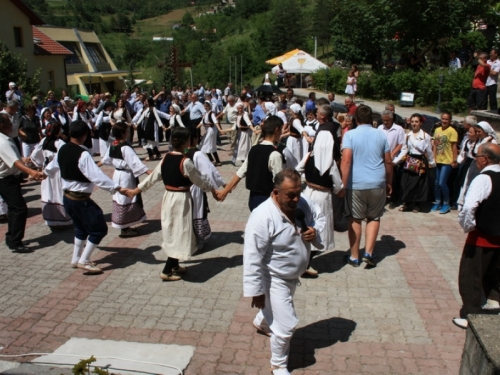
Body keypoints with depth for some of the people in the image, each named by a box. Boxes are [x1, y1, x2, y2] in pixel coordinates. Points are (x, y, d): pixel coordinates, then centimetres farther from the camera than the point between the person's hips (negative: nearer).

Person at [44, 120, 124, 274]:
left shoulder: (62, 150, 3)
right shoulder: (83, 154, -23)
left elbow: (50, 169, 20)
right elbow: (97, 176, -30)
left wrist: (43, 173, 43)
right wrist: (116, 188, -31)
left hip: (67, 197, 9)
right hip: (81, 199, -9)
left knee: (81, 227, 25)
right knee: (99, 228, 2)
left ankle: (76, 259, 33)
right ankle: (84, 261, 5)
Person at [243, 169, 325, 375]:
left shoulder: (304, 204, -14)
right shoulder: (262, 217, -34)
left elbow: (320, 218, 6)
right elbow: (252, 258, -29)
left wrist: (316, 232, -17)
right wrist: (256, 290, -23)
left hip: (293, 275, 7)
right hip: (275, 278, -7)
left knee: (277, 307, 33)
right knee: (287, 324, -1)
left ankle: (261, 322, 67)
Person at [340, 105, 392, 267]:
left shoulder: (350, 134, -4)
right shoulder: (381, 135, 6)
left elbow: (346, 160, -14)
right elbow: (388, 162, 9)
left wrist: (343, 184, -13)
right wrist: (389, 183, 20)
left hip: (356, 184, -2)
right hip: (378, 184, 2)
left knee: (355, 219, 9)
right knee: (374, 218, 17)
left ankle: (354, 256, 16)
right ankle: (368, 252, 9)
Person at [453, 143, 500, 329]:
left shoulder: (483, 179, -20)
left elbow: (469, 207, -34)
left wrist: (467, 226, -18)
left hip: (482, 237, -7)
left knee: (471, 276, 4)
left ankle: (470, 315, 10)